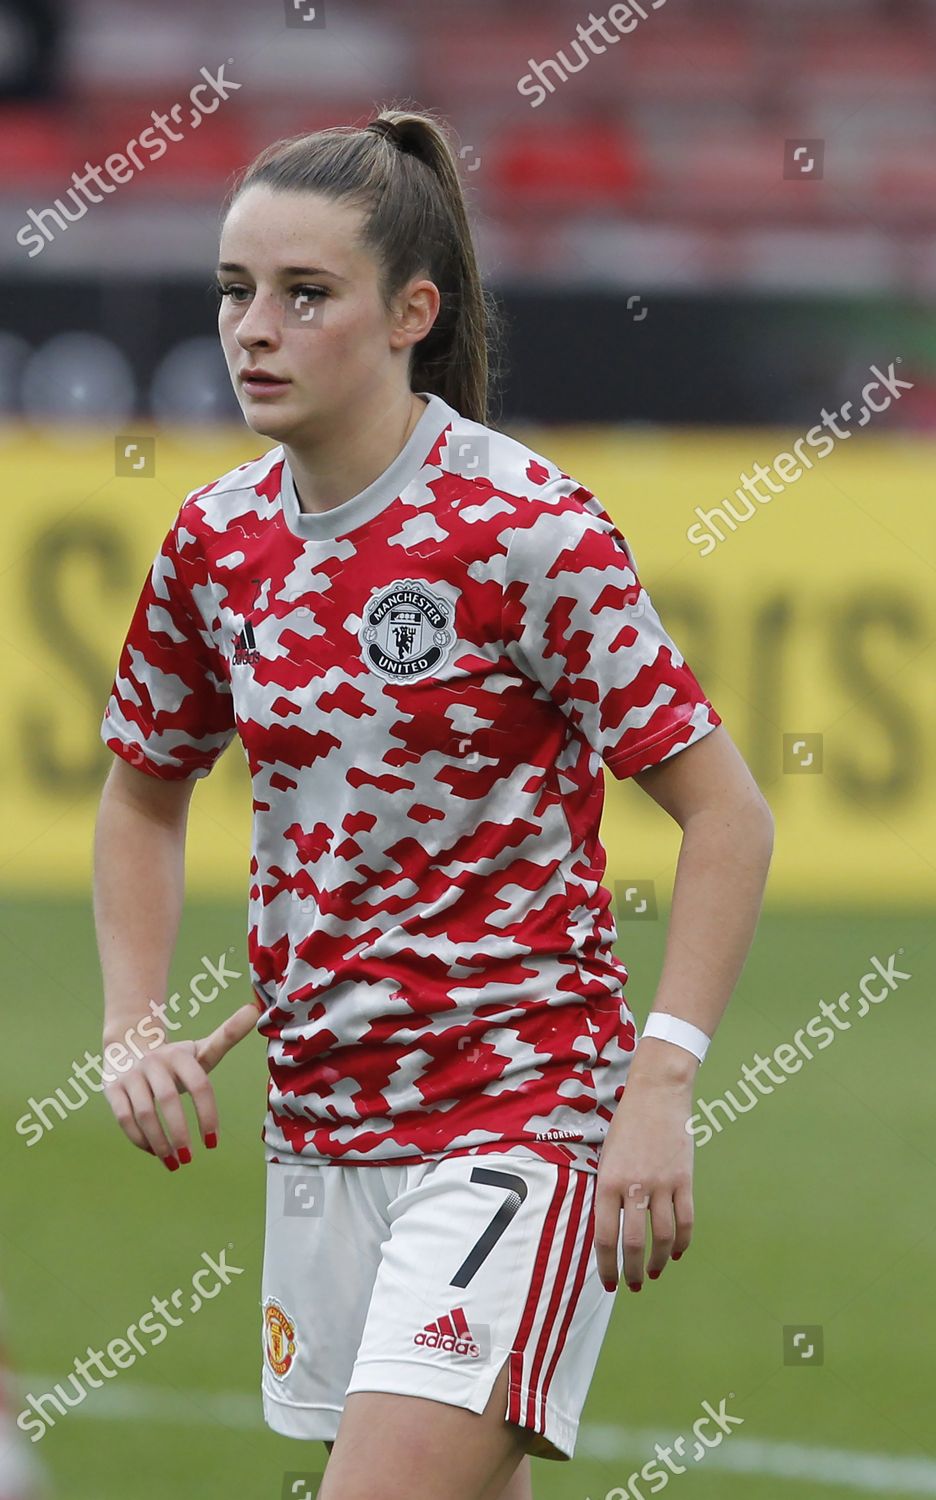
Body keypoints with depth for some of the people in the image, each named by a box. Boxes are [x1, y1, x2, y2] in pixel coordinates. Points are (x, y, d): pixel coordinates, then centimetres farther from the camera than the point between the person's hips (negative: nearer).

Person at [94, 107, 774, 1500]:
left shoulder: (527, 529, -14)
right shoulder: (218, 541, 4)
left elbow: (726, 812, -11)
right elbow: (144, 794, 21)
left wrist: (661, 1083, -18)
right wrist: (134, 1029, 6)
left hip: (522, 1105, -6)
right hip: (321, 1112, 6)